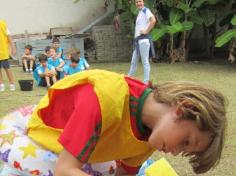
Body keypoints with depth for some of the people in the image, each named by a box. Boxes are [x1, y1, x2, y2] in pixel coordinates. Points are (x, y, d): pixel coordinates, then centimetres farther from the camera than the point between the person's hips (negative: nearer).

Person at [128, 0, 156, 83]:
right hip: (137, 40, 10)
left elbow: (153, 20, -25)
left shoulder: (146, 11, -7)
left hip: (143, 40, -10)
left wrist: (146, 31, -19)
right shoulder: (140, 13, 20)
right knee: (133, 62, 15)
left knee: (145, 62, -7)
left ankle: (146, 82, -5)